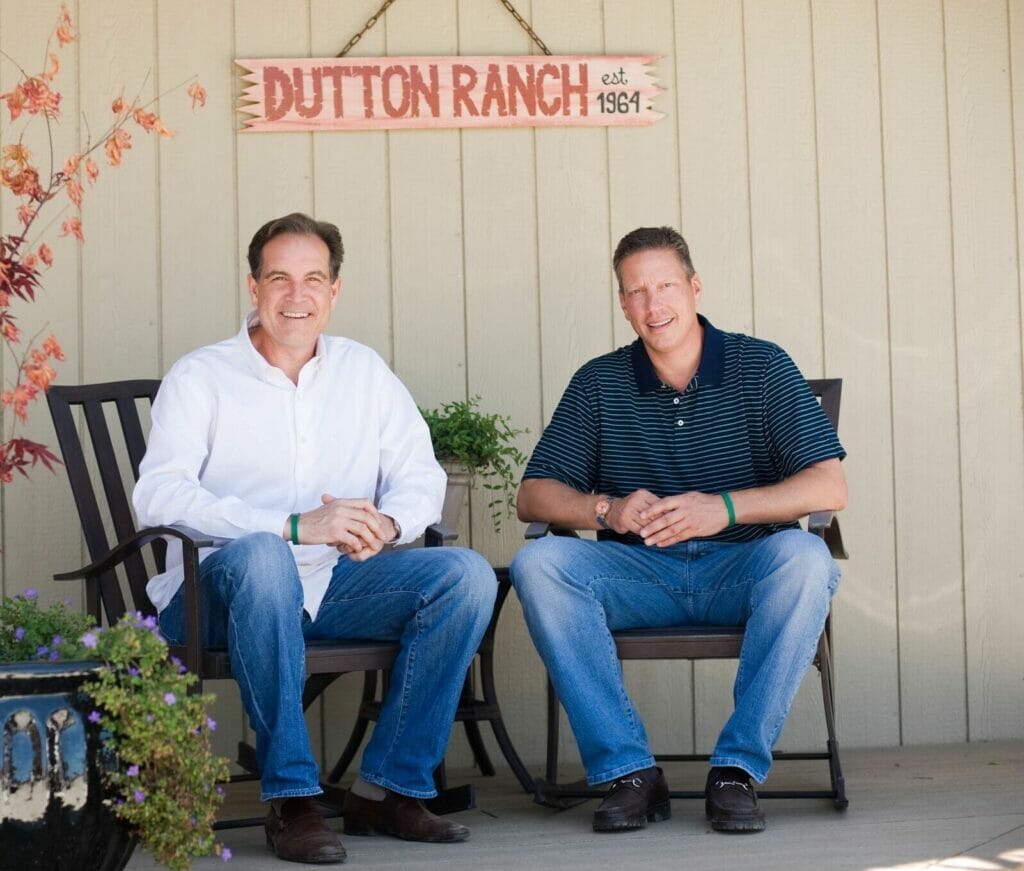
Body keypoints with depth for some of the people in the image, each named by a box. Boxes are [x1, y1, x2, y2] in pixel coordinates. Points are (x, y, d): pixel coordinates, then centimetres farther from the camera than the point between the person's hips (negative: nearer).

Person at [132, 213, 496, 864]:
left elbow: (422, 476, 10)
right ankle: (292, 799, -31)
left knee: (468, 574, -17)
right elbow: (157, 495, -16)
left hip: (334, 587, 4)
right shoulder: (201, 378, -1)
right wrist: (294, 526, -27)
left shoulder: (363, 371, 14)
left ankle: (389, 788, -12)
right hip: (223, 591, -4)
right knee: (262, 555, -38)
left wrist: (387, 522, -17)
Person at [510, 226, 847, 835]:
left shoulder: (760, 366, 1)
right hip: (639, 574, 2)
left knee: (803, 557, -34)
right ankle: (628, 770, -24)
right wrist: (607, 509, -19)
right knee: (538, 562, -25)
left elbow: (829, 488, -8)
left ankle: (739, 768, -26)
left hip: (742, 569, -2)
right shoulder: (599, 384, 8)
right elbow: (533, 495, 3)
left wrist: (727, 507, -24)